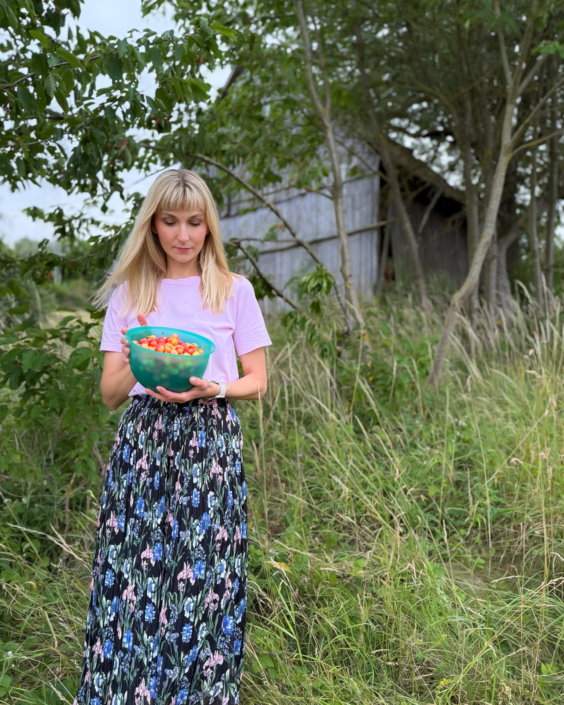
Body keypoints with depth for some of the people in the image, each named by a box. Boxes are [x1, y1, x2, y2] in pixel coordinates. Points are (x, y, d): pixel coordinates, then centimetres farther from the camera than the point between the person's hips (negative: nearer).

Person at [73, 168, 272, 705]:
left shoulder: (234, 290, 6)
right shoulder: (129, 294, 9)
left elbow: (257, 382, 6)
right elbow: (110, 394, 8)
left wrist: (213, 388, -14)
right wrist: (135, 364, -13)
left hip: (210, 444, -1)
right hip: (142, 442, 1)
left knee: (204, 578, 0)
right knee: (133, 575, -1)